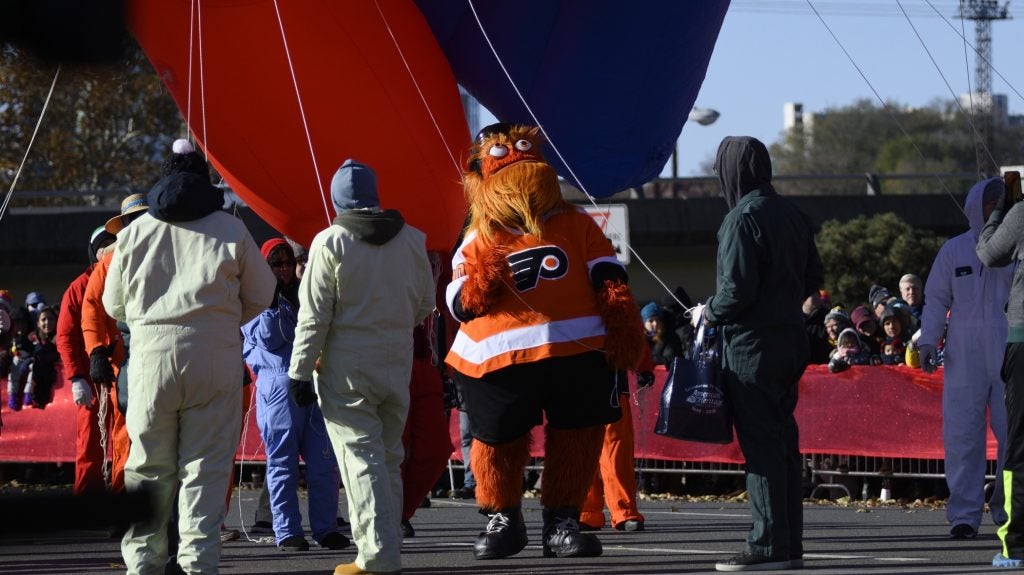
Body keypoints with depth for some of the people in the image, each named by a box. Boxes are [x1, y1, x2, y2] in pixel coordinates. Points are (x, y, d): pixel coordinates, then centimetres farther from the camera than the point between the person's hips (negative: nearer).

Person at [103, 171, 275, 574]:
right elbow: (260, 295, 10)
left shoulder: (133, 232, 10)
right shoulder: (230, 230, 6)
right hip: (214, 356, -1)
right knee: (206, 464, 1)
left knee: (149, 465, 7)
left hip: (151, 355, 1)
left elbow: (114, 305, 16)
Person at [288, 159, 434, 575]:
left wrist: (300, 371, -5)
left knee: (361, 458, -6)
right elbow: (426, 304, 13)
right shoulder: (412, 240, 4)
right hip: (398, 363, 5)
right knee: (390, 458, 14)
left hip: (346, 368, -5)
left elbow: (314, 314, -10)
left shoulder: (330, 243, -9)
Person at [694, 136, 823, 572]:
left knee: (760, 443, -6)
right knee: (784, 440, 11)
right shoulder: (791, 215, 11)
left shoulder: (743, 218, -15)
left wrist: (708, 314, -2)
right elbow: (814, 277, 17)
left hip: (752, 345, -8)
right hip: (790, 338, 8)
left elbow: (737, 289, -19)